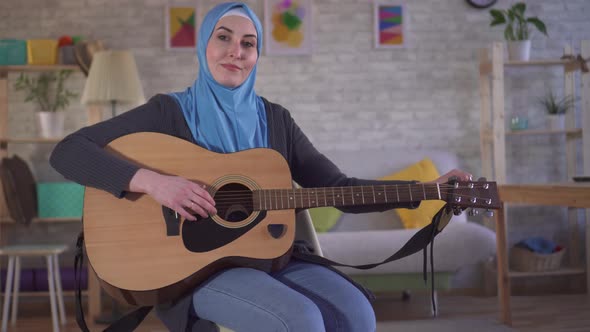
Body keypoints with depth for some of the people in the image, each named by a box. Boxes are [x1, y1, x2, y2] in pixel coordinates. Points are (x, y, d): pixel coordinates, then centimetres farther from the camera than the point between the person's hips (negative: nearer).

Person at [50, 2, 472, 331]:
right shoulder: (169, 111, -1)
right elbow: (67, 151, -9)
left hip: (270, 256, 4)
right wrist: (152, 181, -23)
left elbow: (338, 188, 5)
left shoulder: (275, 119, 11)